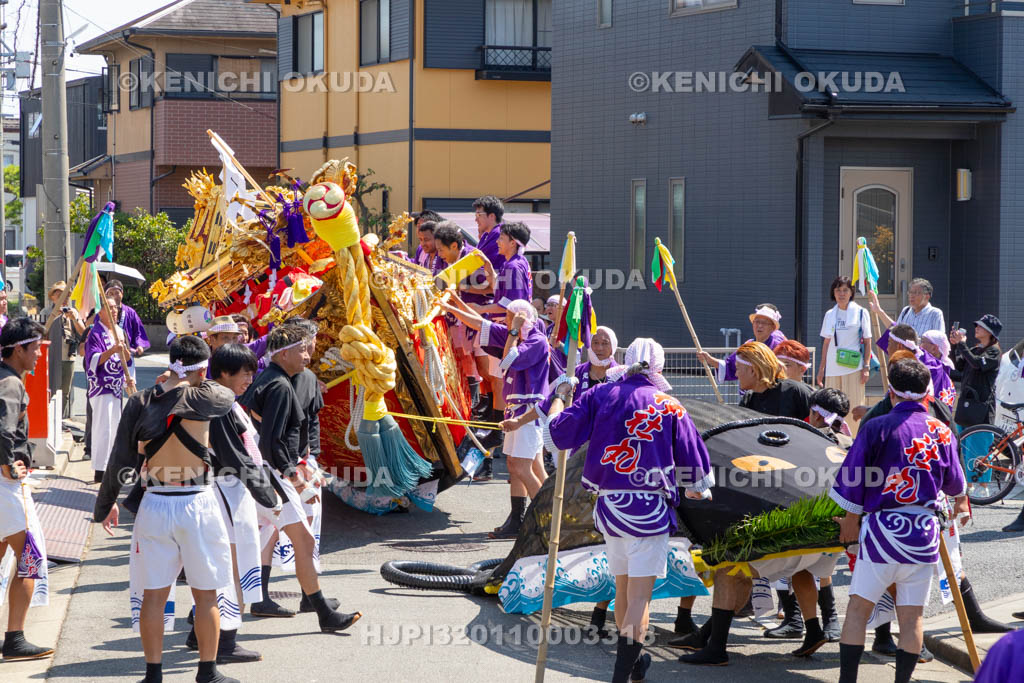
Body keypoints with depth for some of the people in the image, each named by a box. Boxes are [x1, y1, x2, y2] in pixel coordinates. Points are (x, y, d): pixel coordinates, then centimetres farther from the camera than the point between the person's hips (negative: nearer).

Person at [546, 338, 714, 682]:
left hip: (608, 506, 3)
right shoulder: (670, 406, 1)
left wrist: (559, 397, 18)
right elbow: (693, 462, 7)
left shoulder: (599, 395, 3)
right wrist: (698, 490, 28)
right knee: (640, 593, -3)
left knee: (623, 587, 18)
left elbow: (554, 436, 1)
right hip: (650, 509, -3)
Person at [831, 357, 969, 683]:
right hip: (924, 534, 3)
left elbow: (853, 482, -5)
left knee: (858, 609, 4)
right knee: (911, 618, 7)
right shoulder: (941, 431, 4)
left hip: (882, 530, -3)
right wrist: (960, 500, 42)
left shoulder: (876, 428, -8)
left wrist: (851, 521, 12)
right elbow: (954, 484, 18)